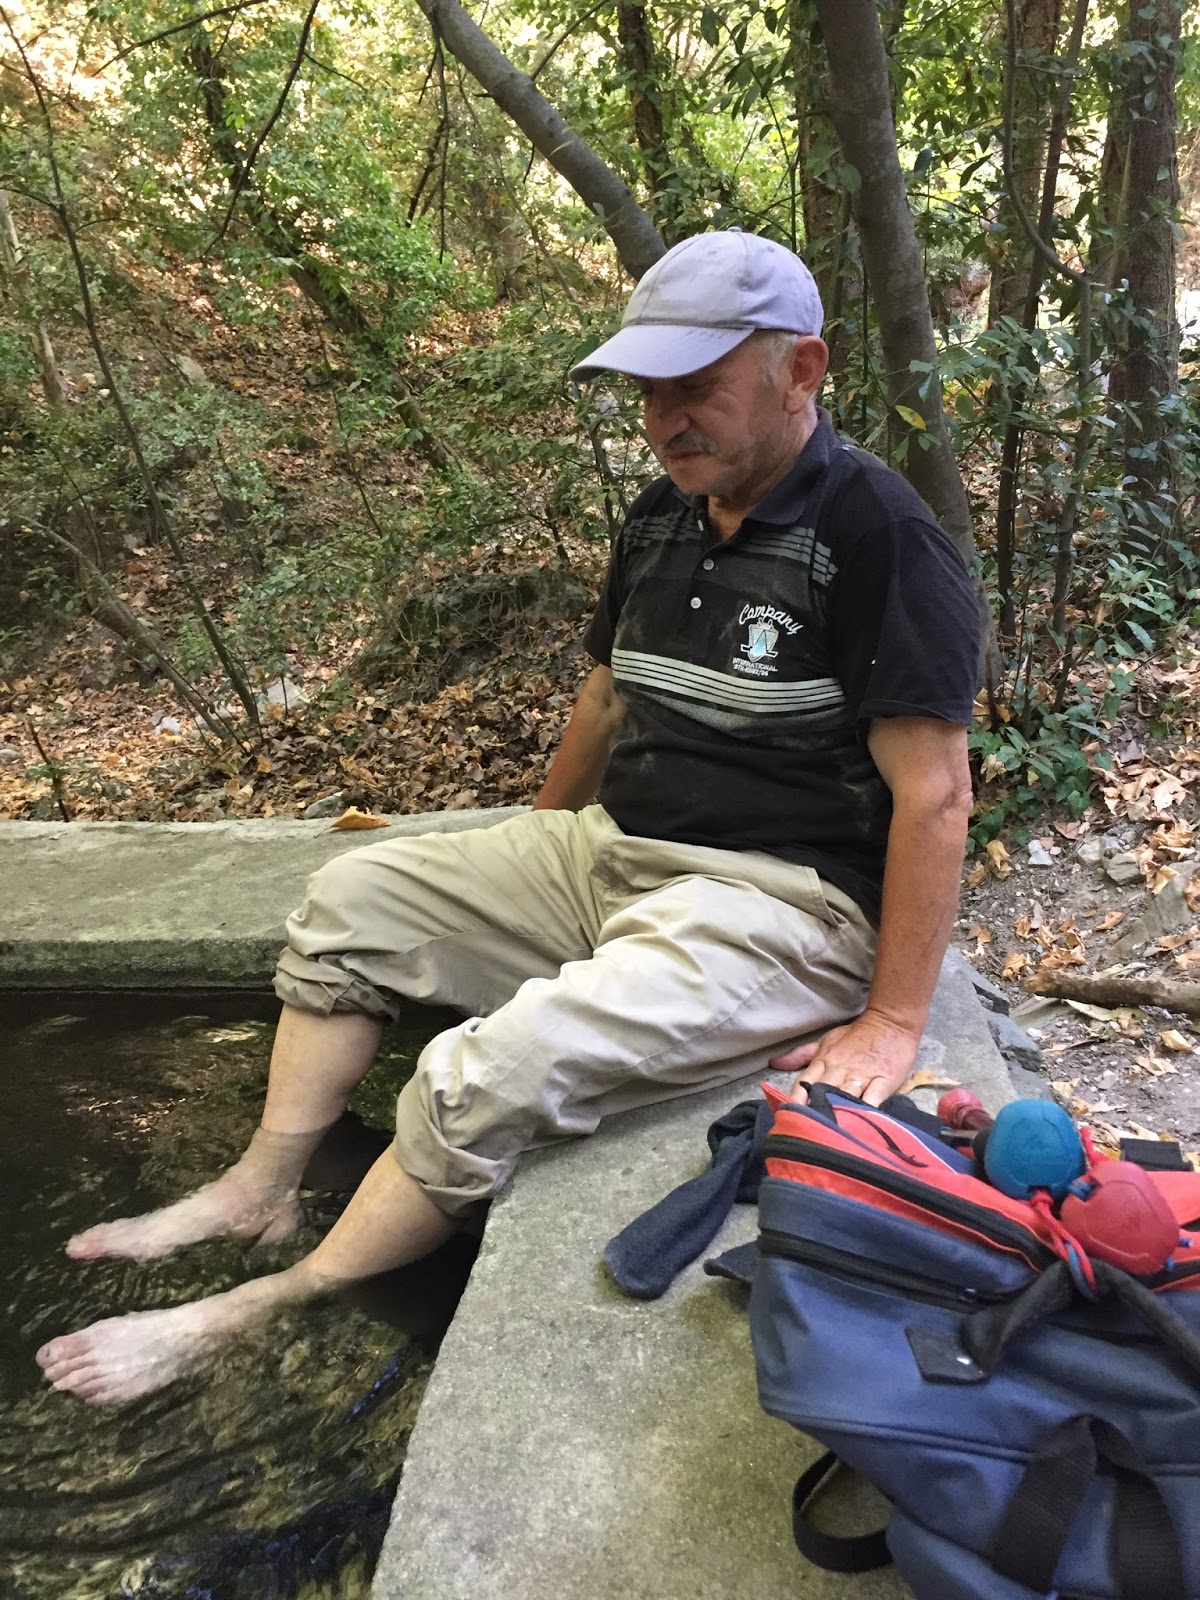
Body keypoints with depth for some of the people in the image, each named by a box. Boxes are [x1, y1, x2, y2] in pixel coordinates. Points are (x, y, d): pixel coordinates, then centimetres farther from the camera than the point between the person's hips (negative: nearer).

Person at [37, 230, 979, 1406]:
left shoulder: (878, 537, -15)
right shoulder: (663, 518, 9)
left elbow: (934, 794, -18)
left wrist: (892, 1025, -18)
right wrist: (524, 869, 26)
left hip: (780, 899, -8)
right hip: (613, 851, 9)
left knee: (492, 1075, -27)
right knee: (354, 896, 5)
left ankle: (267, 1314, -4)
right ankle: (260, 1190, 9)